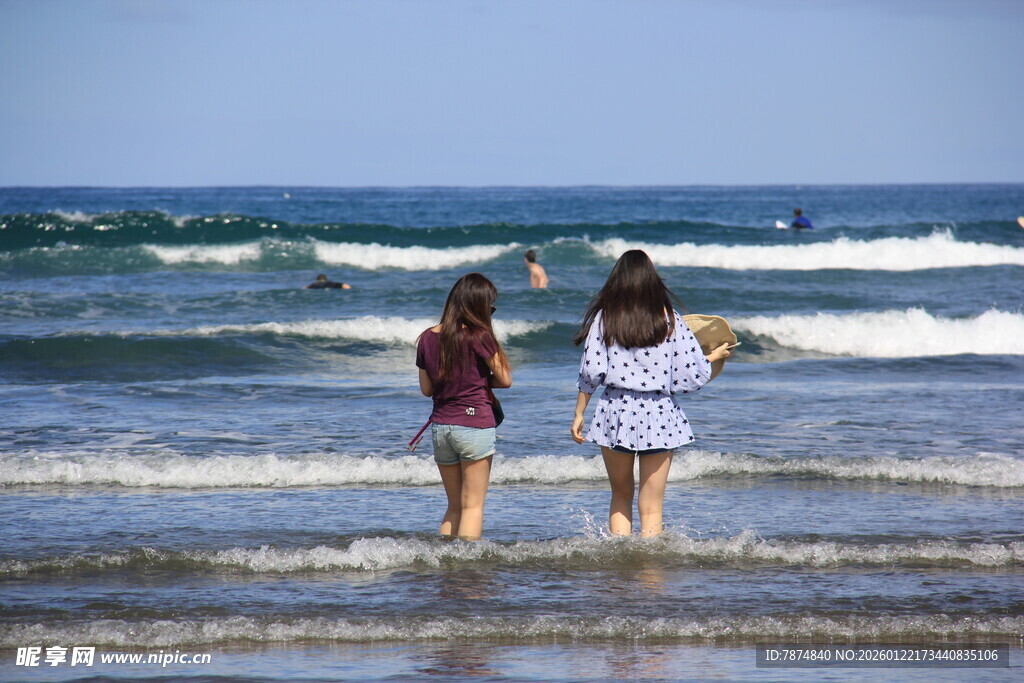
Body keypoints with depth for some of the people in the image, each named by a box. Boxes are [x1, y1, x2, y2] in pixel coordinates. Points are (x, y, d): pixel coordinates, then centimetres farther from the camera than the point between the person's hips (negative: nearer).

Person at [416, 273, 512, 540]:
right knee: (473, 506, 2)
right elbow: (505, 379, -4)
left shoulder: (427, 338, 5)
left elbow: (426, 388, 12)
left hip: (440, 426, 5)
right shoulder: (479, 337, -11)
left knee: (454, 507, 15)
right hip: (475, 424, -5)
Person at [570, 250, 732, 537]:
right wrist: (714, 357, 18)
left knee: (620, 497, 17)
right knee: (651, 508, 6)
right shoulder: (669, 320, -1)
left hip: (615, 411, 0)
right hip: (659, 416, 0)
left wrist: (578, 415, 6)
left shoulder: (604, 318, 0)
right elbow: (692, 376, -2)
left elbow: (591, 372, -4)